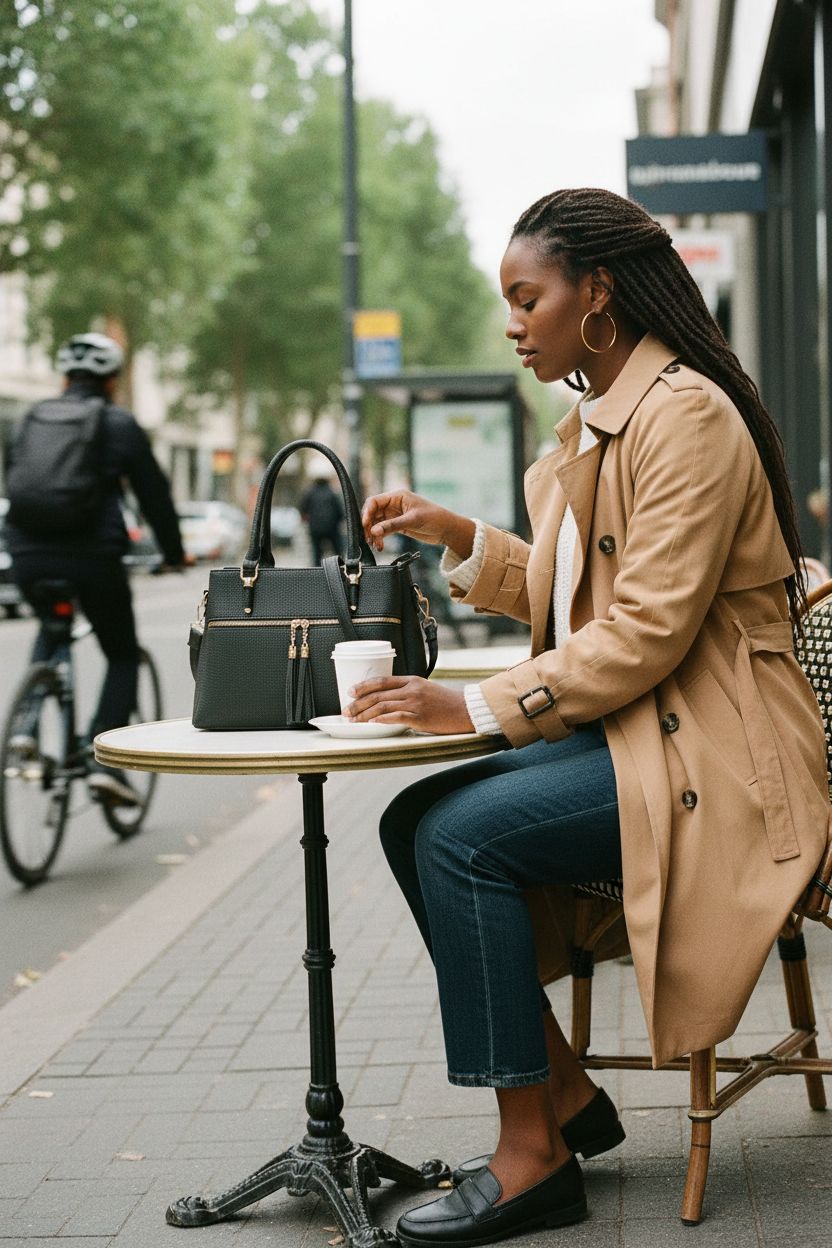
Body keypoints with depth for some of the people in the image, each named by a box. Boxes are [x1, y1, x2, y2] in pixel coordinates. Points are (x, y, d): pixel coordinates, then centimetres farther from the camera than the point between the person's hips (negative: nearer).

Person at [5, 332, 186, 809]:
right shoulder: (119, 424, 1)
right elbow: (154, 492, 5)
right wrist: (174, 552, 18)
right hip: (93, 557, -4)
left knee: (52, 630, 33)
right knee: (123, 654, 15)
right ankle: (105, 759, -1)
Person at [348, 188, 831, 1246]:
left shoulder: (685, 414, -16)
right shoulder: (596, 422, 15)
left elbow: (649, 628, -23)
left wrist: (479, 706, -23)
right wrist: (457, 538, 8)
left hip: (706, 755, -10)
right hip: (620, 732, 10)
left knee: (463, 835, -23)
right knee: (411, 822, -3)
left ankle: (533, 1157, -12)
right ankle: (565, 1091, 4)